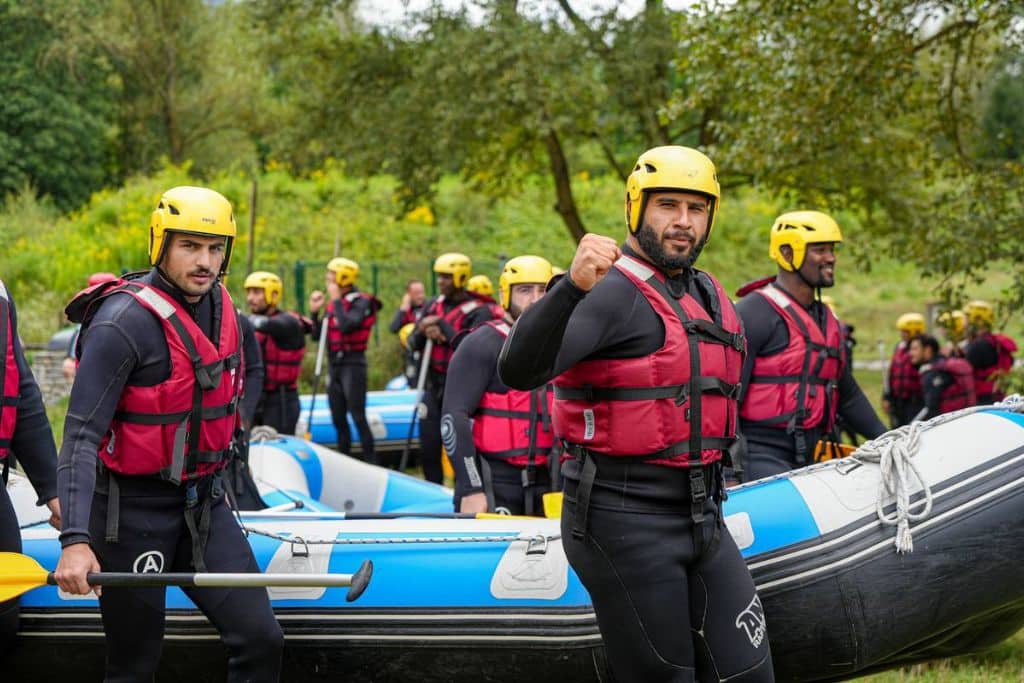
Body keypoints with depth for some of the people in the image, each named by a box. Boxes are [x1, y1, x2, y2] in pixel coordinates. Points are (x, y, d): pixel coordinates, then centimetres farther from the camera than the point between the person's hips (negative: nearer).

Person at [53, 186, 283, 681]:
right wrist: (76, 541, -32)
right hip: (134, 509, -7)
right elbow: (81, 436, -23)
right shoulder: (124, 320, -19)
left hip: (204, 505, 7)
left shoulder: (219, 305, 4)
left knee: (260, 639, -3)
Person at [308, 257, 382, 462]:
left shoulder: (361, 302, -9)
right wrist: (315, 312, 3)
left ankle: (371, 463, -7)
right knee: (338, 419, 11)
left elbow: (346, 325, -26)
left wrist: (337, 300, -16)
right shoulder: (334, 304, 13)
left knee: (358, 416, -10)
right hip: (335, 364, 8)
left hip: (353, 363, -8)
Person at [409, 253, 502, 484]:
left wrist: (441, 325, -16)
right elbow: (413, 343, 9)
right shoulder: (432, 306, 10)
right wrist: (424, 332, -12)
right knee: (429, 447, 9)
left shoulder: (478, 311, -9)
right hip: (433, 385, 6)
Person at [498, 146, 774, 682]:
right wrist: (572, 288, -44)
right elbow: (518, 370, -30)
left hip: (703, 517, 8)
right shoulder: (612, 291, -14)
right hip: (626, 521, -8)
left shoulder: (709, 297, 14)